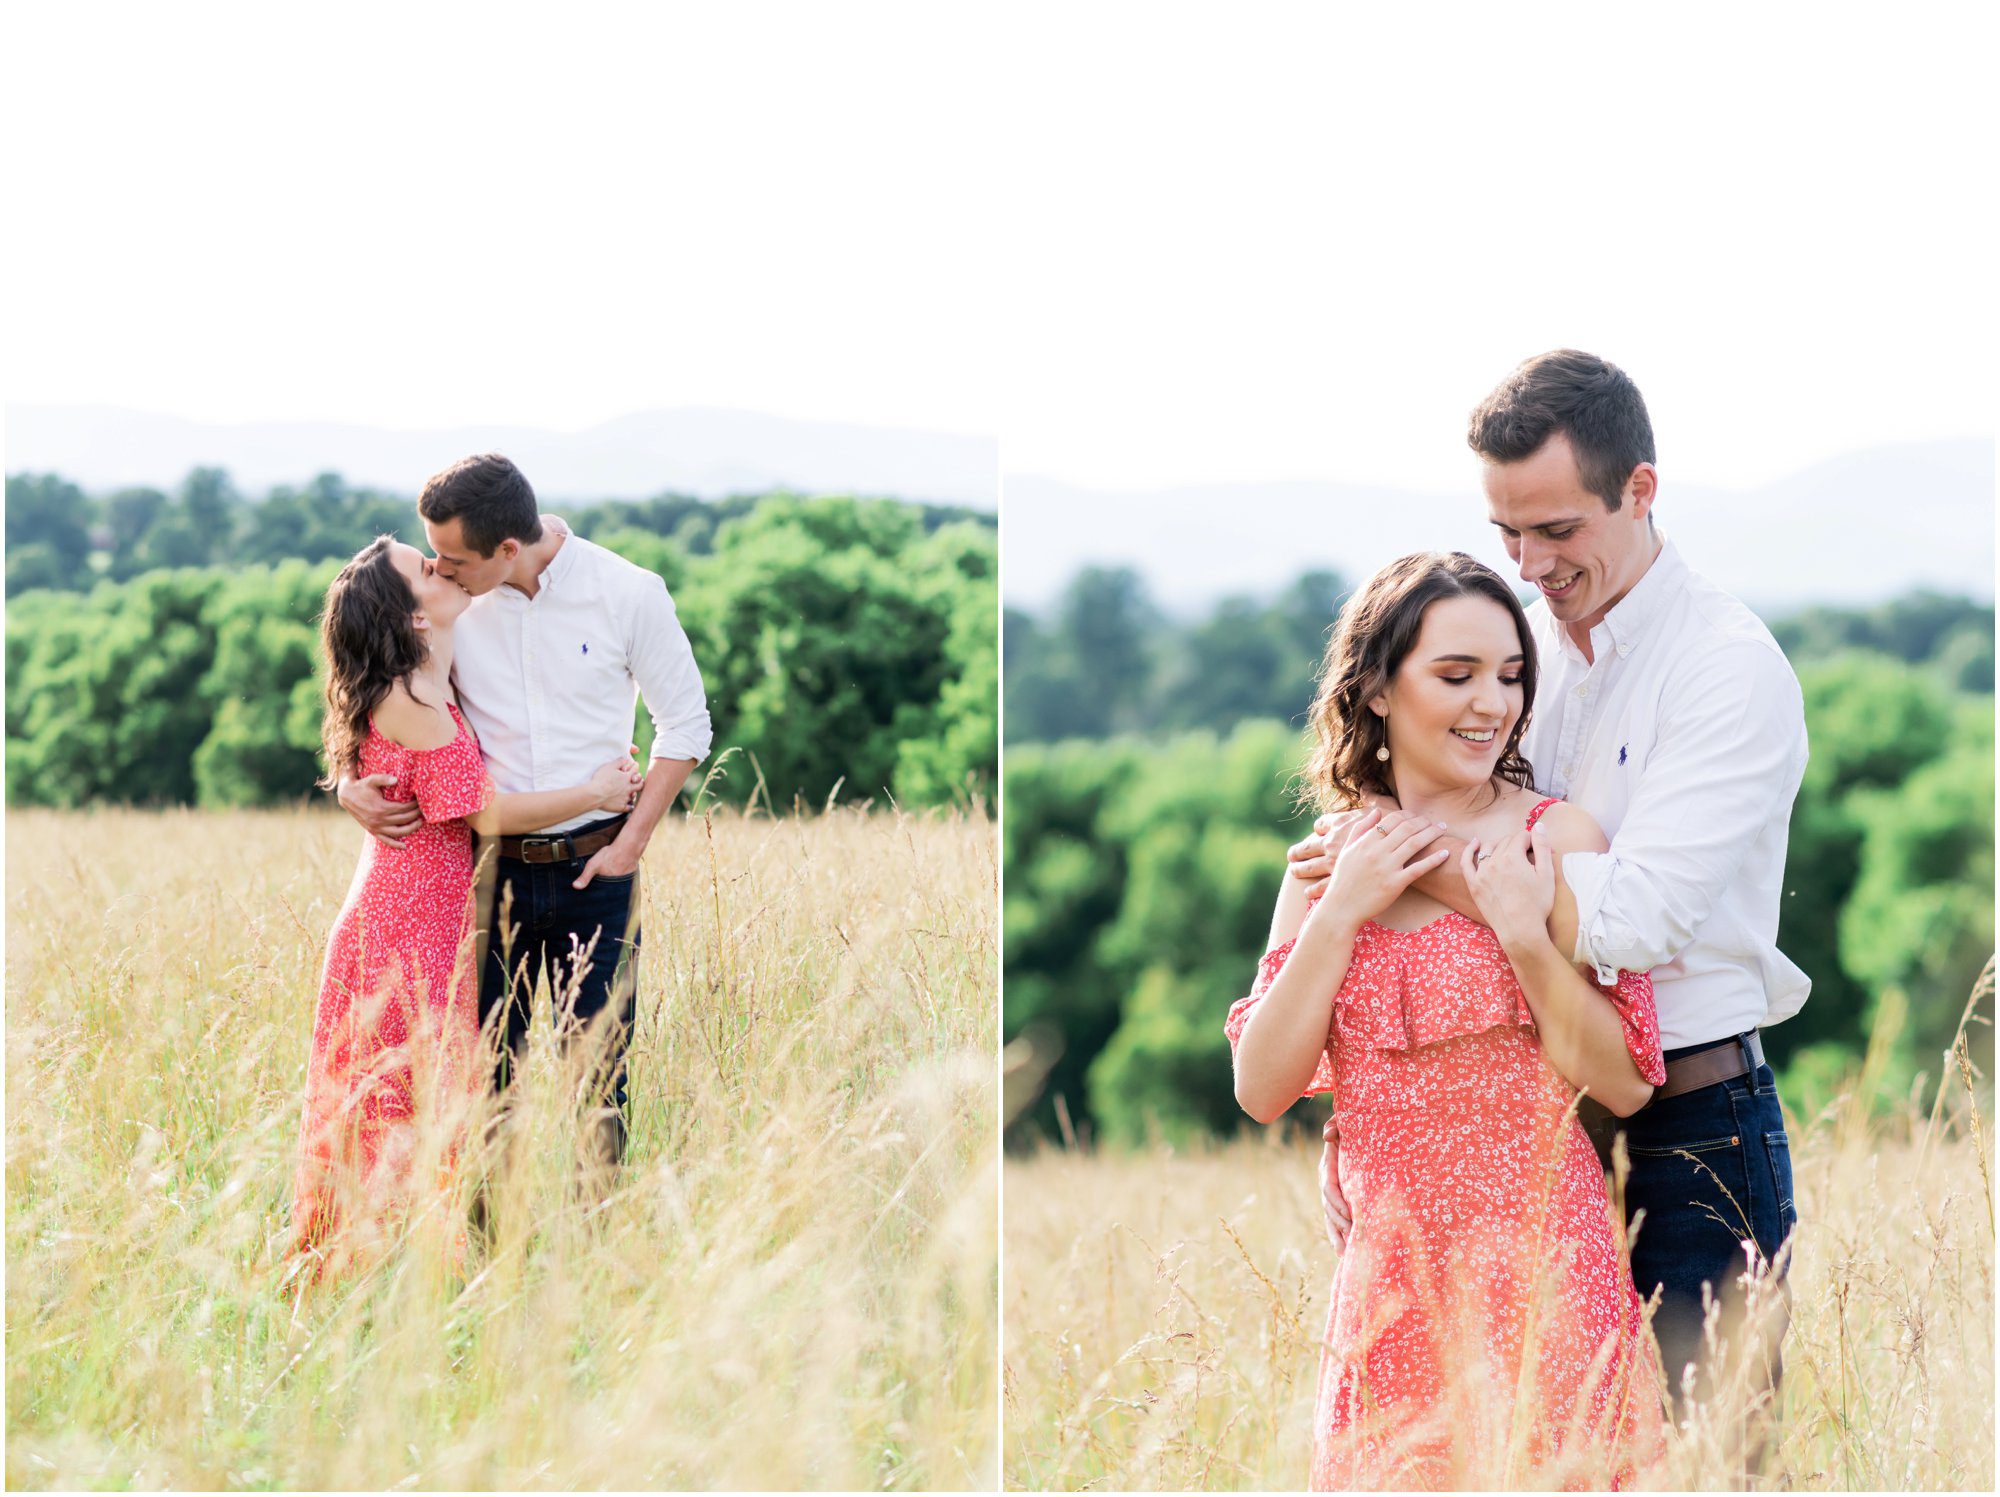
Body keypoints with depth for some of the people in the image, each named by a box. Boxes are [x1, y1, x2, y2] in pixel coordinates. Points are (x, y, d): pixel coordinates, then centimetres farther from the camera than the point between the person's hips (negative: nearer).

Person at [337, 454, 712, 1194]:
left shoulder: (630, 594, -8)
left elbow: (684, 724, 2)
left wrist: (632, 840, -5)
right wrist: (352, 783, -8)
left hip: (594, 868, -2)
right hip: (491, 867, 2)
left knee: (597, 1075, -2)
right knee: (484, 1070, 3)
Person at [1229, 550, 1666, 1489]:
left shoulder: (1553, 840, -3)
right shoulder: (1325, 867, 9)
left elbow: (1624, 1084, -6)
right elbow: (1262, 1090, 1)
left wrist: (1523, 933, -16)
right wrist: (1341, 913, -5)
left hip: (1539, 1277, -3)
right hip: (1388, 1282, 3)